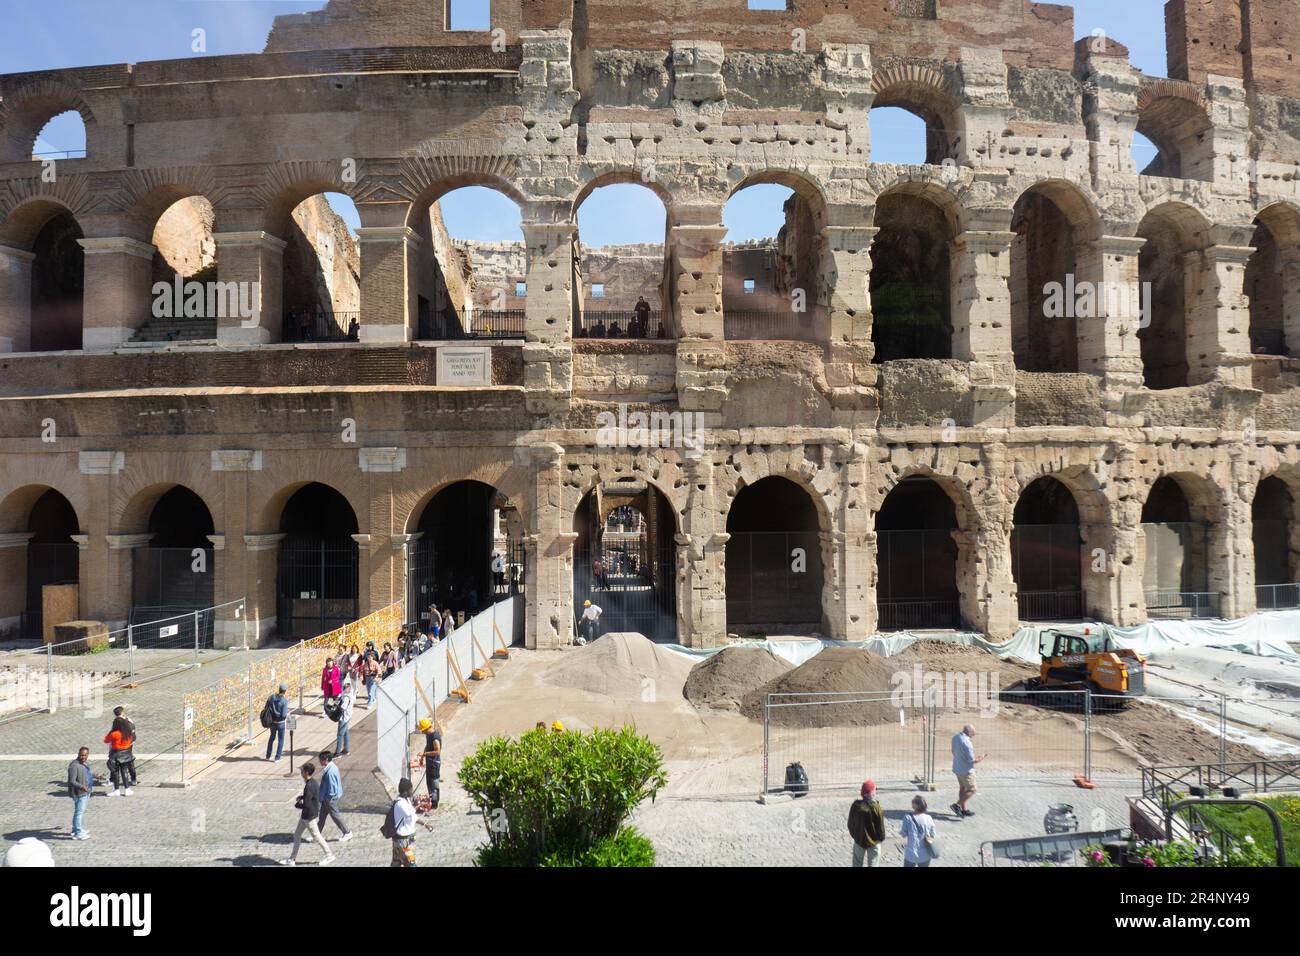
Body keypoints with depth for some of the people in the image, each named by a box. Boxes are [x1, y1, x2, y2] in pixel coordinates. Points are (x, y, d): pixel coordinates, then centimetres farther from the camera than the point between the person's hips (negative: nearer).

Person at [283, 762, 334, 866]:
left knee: (316, 836, 4)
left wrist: (298, 804, -10)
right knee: (297, 834, 17)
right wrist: (302, 797, 8)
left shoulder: (309, 786, -28)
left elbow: (306, 805, -29)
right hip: (306, 815, 10)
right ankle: (292, 859, 28)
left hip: (309, 816, -10)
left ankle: (329, 856, 17)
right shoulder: (313, 782, 1)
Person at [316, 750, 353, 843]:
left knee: (335, 815, 5)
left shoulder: (330, 772, -30)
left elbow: (332, 787, -29)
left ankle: (347, 833, 18)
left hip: (330, 798, -10)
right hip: (326, 798, 10)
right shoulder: (332, 766, 1)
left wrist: (328, 798, -17)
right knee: (322, 816, 19)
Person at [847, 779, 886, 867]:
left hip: (859, 840, 3)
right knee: (872, 864, 13)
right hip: (873, 841, -3)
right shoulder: (876, 808, -23)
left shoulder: (855, 805, -12)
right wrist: (882, 838, 3)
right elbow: (880, 826, -15)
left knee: (857, 863, 18)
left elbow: (850, 823, -1)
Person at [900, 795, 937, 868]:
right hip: (925, 855, 2)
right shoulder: (929, 818, -8)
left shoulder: (908, 818, -15)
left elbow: (904, 835, -6)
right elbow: (932, 836, 1)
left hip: (911, 854, -2)